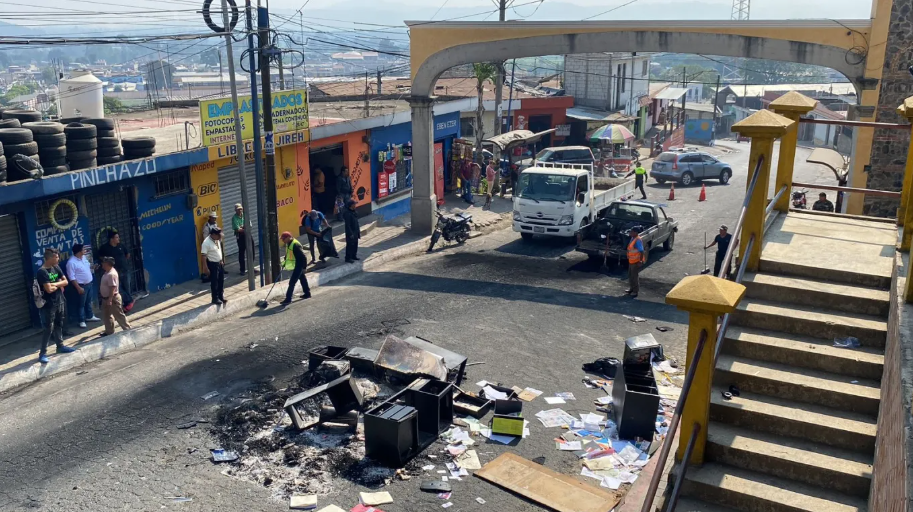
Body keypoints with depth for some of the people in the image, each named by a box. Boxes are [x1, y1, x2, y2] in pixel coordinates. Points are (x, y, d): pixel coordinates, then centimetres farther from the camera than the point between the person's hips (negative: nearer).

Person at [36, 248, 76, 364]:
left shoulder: (56, 268, 5)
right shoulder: (42, 272, -19)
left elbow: (66, 281, 6)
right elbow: (49, 289, -24)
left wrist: (55, 284, -12)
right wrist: (59, 285, -5)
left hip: (59, 302, 8)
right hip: (49, 305, -8)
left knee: (59, 325, 18)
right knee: (49, 329, -5)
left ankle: (60, 346, 30)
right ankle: (42, 353, 1)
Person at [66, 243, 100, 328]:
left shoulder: (84, 257, 3)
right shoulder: (71, 262, -22)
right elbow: (71, 277, -22)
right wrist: (78, 288, -22)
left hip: (89, 283, 8)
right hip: (81, 286, -8)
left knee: (89, 301, 20)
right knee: (81, 304, 3)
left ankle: (90, 316, 35)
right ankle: (82, 321, 12)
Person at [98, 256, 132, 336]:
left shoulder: (112, 274, -25)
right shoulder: (107, 272, 8)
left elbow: (113, 288, -28)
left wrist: (110, 300, -28)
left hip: (113, 299, -11)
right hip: (106, 298, 11)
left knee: (119, 315, -2)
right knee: (106, 315, 17)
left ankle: (128, 330, 8)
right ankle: (109, 331, 27)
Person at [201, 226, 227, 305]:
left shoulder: (217, 240, 0)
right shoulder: (206, 243, -23)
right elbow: (204, 256, -21)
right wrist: (206, 268, -21)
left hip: (220, 263, 7)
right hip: (213, 264, -7)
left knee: (221, 281, 15)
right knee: (214, 282, 4)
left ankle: (221, 296, 29)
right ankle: (215, 298, 16)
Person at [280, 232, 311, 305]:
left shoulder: (295, 245, -26)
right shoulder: (288, 244, 4)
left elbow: (303, 257, -25)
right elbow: (287, 255, 20)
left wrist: (304, 267, -23)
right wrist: (284, 264, 17)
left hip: (299, 266, -10)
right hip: (295, 266, 10)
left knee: (292, 282, -10)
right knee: (302, 279, 22)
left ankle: (288, 299, -8)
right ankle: (307, 293, 37)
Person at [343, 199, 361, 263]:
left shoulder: (353, 212, 9)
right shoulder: (347, 213, -20)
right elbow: (347, 225, -21)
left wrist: (358, 231, 17)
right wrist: (350, 234, -21)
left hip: (355, 232, 9)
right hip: (350, 232, -9)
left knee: (355, 244, 17)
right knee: (350, 245, -3)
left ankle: (354, 256, 31)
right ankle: (348, 258, 5)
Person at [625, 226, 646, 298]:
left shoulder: (638, 240, -23)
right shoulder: (633, 238, 6)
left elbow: (641, 251, -25)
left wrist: (641, 261, -27)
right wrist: (629, 257, 21)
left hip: (636, 261, -10)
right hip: (631, 261, 10)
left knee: (635, 276, 2)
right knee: (630, 275, 19)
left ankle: (636, 291, 14)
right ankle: (632, 289, 34)